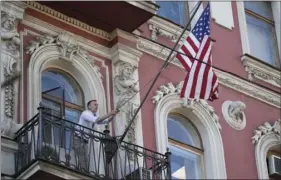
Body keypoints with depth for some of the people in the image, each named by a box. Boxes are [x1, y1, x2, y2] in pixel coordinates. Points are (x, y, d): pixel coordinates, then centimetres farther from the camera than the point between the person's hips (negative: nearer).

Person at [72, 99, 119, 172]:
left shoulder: (93, 116, 19)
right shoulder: (86, 113, -11)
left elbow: (106, 121, 12)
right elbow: (96, 120, -29)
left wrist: (113, 115, -6)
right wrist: (109, 114, -30)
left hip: (84, 142, 10)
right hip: (78, 140, -10)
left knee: (82, 161, 5)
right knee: (84, 161, -20)